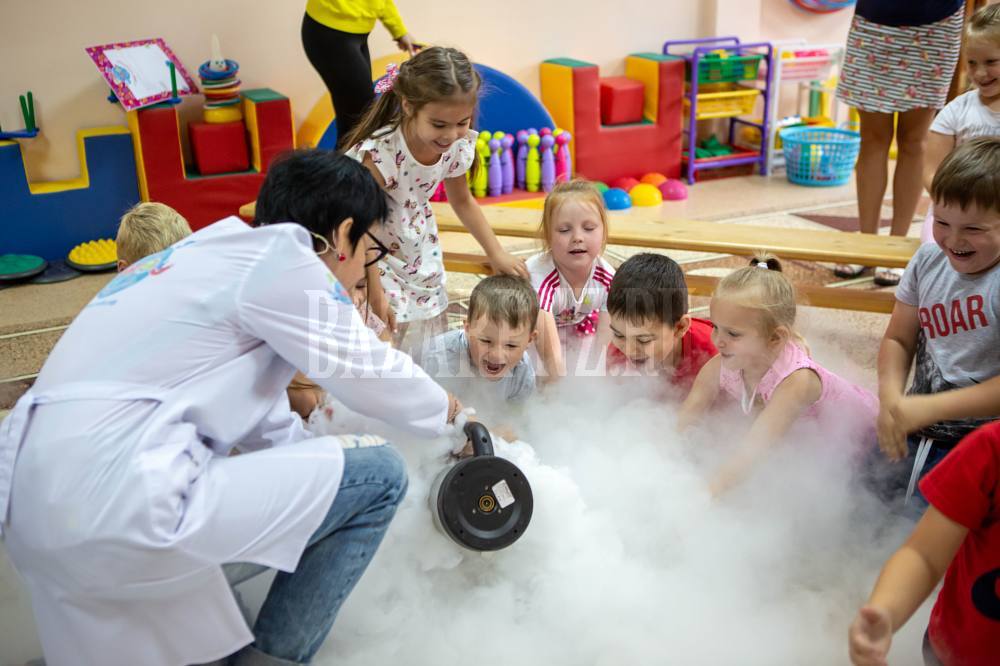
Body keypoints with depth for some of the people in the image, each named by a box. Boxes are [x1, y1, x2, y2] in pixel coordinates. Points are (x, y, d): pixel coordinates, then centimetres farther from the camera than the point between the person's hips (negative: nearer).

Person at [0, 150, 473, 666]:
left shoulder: (217, 256, 21)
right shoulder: (278, 257, -6)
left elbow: (257, 420, 26)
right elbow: (369, 375, 2)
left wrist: (318, 461, 30)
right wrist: (448, 411, 20)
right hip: (112, 505, -10)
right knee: (379, 478, -1)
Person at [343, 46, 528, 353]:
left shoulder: (457, 146, -14)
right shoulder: (381, 153, -33)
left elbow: (462, 202, 6)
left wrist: (497, 254, 3)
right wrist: (375, 292, -22)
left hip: (418, 255, 6)